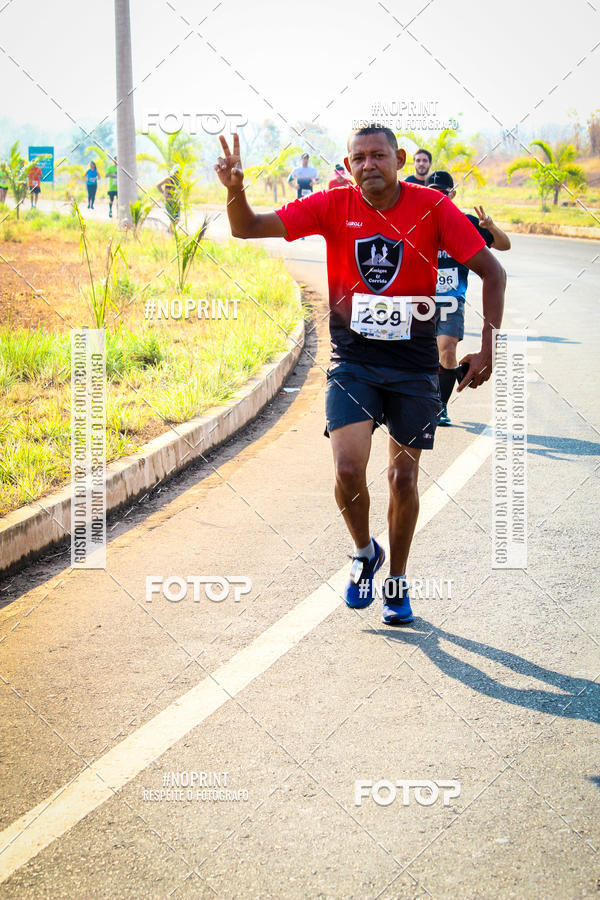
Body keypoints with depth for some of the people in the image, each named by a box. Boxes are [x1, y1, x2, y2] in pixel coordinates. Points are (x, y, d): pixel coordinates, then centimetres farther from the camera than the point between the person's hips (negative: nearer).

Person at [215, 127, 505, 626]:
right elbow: (249, 229, -8)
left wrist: (487, 346, -13)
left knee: (404, 477, 7)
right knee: (348, 467, -16)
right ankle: (364, 552, 15)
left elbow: (492, 272, -5)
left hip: (415, 364, 0)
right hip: (353, 358, 0)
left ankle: (397, 581, 29)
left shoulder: (432, 207, -9)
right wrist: (235, 189, -30)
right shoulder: (333, 206, -6)